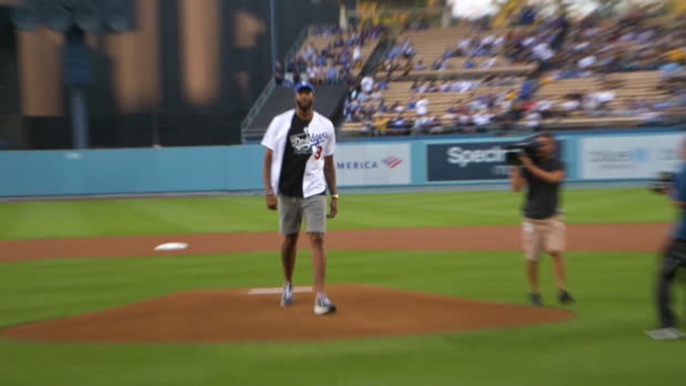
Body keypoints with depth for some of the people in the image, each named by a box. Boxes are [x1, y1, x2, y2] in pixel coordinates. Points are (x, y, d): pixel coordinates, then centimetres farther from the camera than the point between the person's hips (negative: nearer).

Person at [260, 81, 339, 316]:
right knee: (289, 238, 10)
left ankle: (320, 296, -7)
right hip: (286, 192, 0)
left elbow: (329, 163, 11)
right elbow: (268, 160, 0)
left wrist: (334, 195, 7)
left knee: (317, 239, -9)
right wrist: (269, 192, -8)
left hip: (314, 192, 0)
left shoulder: (325, 126, 5)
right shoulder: (280, 122, 0)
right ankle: (288, 285, 34)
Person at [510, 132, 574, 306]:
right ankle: (534, 292, 20)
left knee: (555, 251, -17)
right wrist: (516, 166, -12)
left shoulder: (557, 165, 3)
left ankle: (562, 290, -8)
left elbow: (553, 178, -20)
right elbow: (516, 187, -8)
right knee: (532, 258, 3)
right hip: (531, 219, 1)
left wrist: (530, 166, -19)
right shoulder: (527, 165, 4)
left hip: (553, 217, -1)